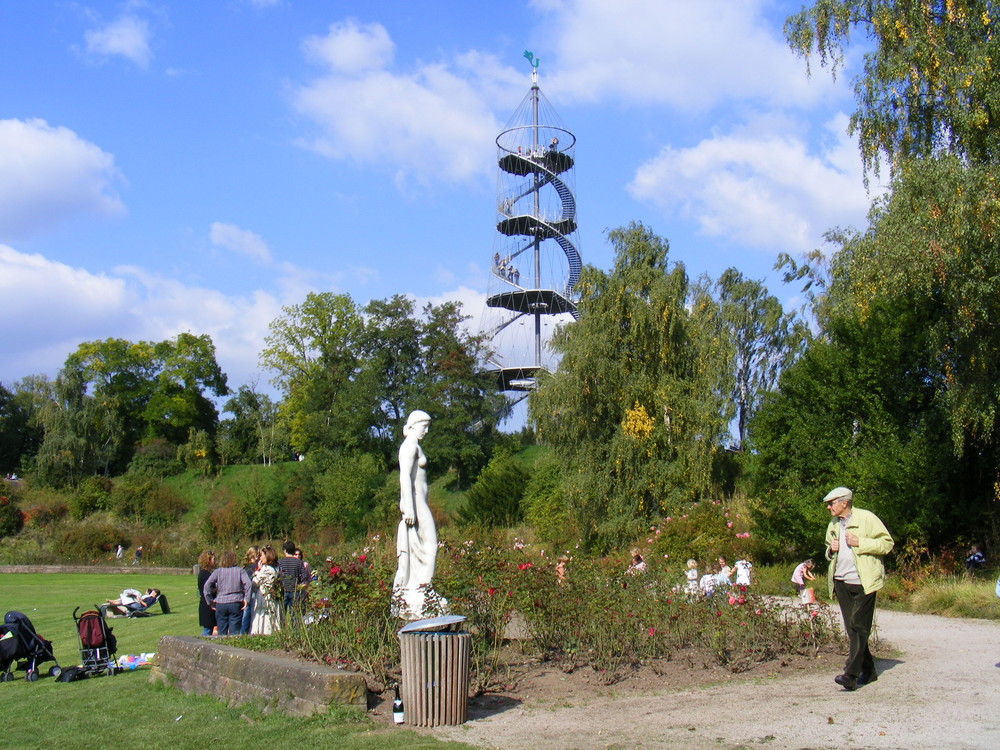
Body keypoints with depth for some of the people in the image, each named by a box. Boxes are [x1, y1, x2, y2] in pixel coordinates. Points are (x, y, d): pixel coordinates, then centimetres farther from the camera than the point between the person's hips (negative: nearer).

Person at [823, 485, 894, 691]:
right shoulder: (833, 525, 16)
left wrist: (860, 542, -17)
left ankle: (851, 674, -18)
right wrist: (830, 550, 4)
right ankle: (868, 670, 19)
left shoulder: (867, 518, -4)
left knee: (859, 626, -12)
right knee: (851, 628, 8)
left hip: (863, 582, -7)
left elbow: (887, 543, -7)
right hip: (841, 582, 7)